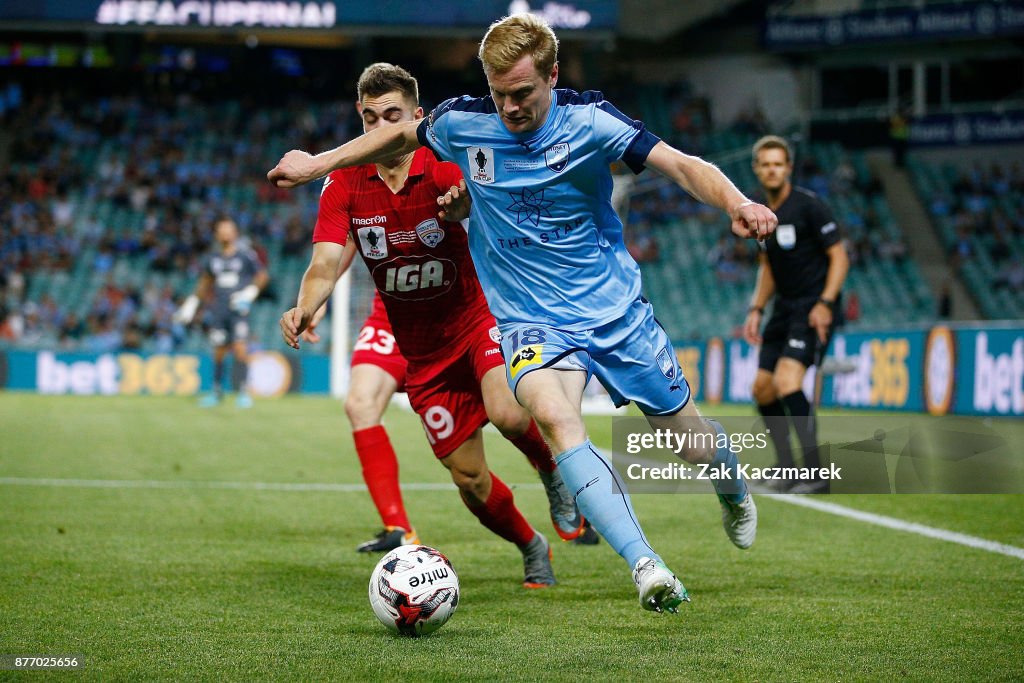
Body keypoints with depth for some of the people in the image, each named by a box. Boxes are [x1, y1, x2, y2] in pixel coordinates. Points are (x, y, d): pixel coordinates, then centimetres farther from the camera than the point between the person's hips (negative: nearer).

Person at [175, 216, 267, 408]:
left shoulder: (246, 255, 0)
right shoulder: (212, 259, 11)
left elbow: (262, 275, 6)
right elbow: (205, 283, 24)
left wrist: (250, 293, -7)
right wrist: (192, 303, 21)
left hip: (239, 308, -3)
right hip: (218, 310, 3)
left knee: (240, 347, -13)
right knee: (219, 351, 6)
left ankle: (243, 391, -7)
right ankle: (217, 390, 19)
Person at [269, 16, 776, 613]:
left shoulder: (588, 120, -14)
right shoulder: (462, 122, -8)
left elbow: (682, 165, -21)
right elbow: (402, 135, 14)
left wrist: (738, 203, -39)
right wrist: (318, 163, 17)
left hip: (615, 309, 0)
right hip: (531, 318, 0)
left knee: (693, 441, 9)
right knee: (553, 414, -33)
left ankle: (733, 488, 49)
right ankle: (648, 566, -38)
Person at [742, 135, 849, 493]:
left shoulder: (809, 205, -12)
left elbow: (839, 256, -12)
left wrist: (825, 303, -21)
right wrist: (756, 309, 13)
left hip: (813, 307, -8)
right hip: (784, 308, 8)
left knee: (787, 383, -23)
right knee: (763, 390, 6)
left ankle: (816, 474, -19)